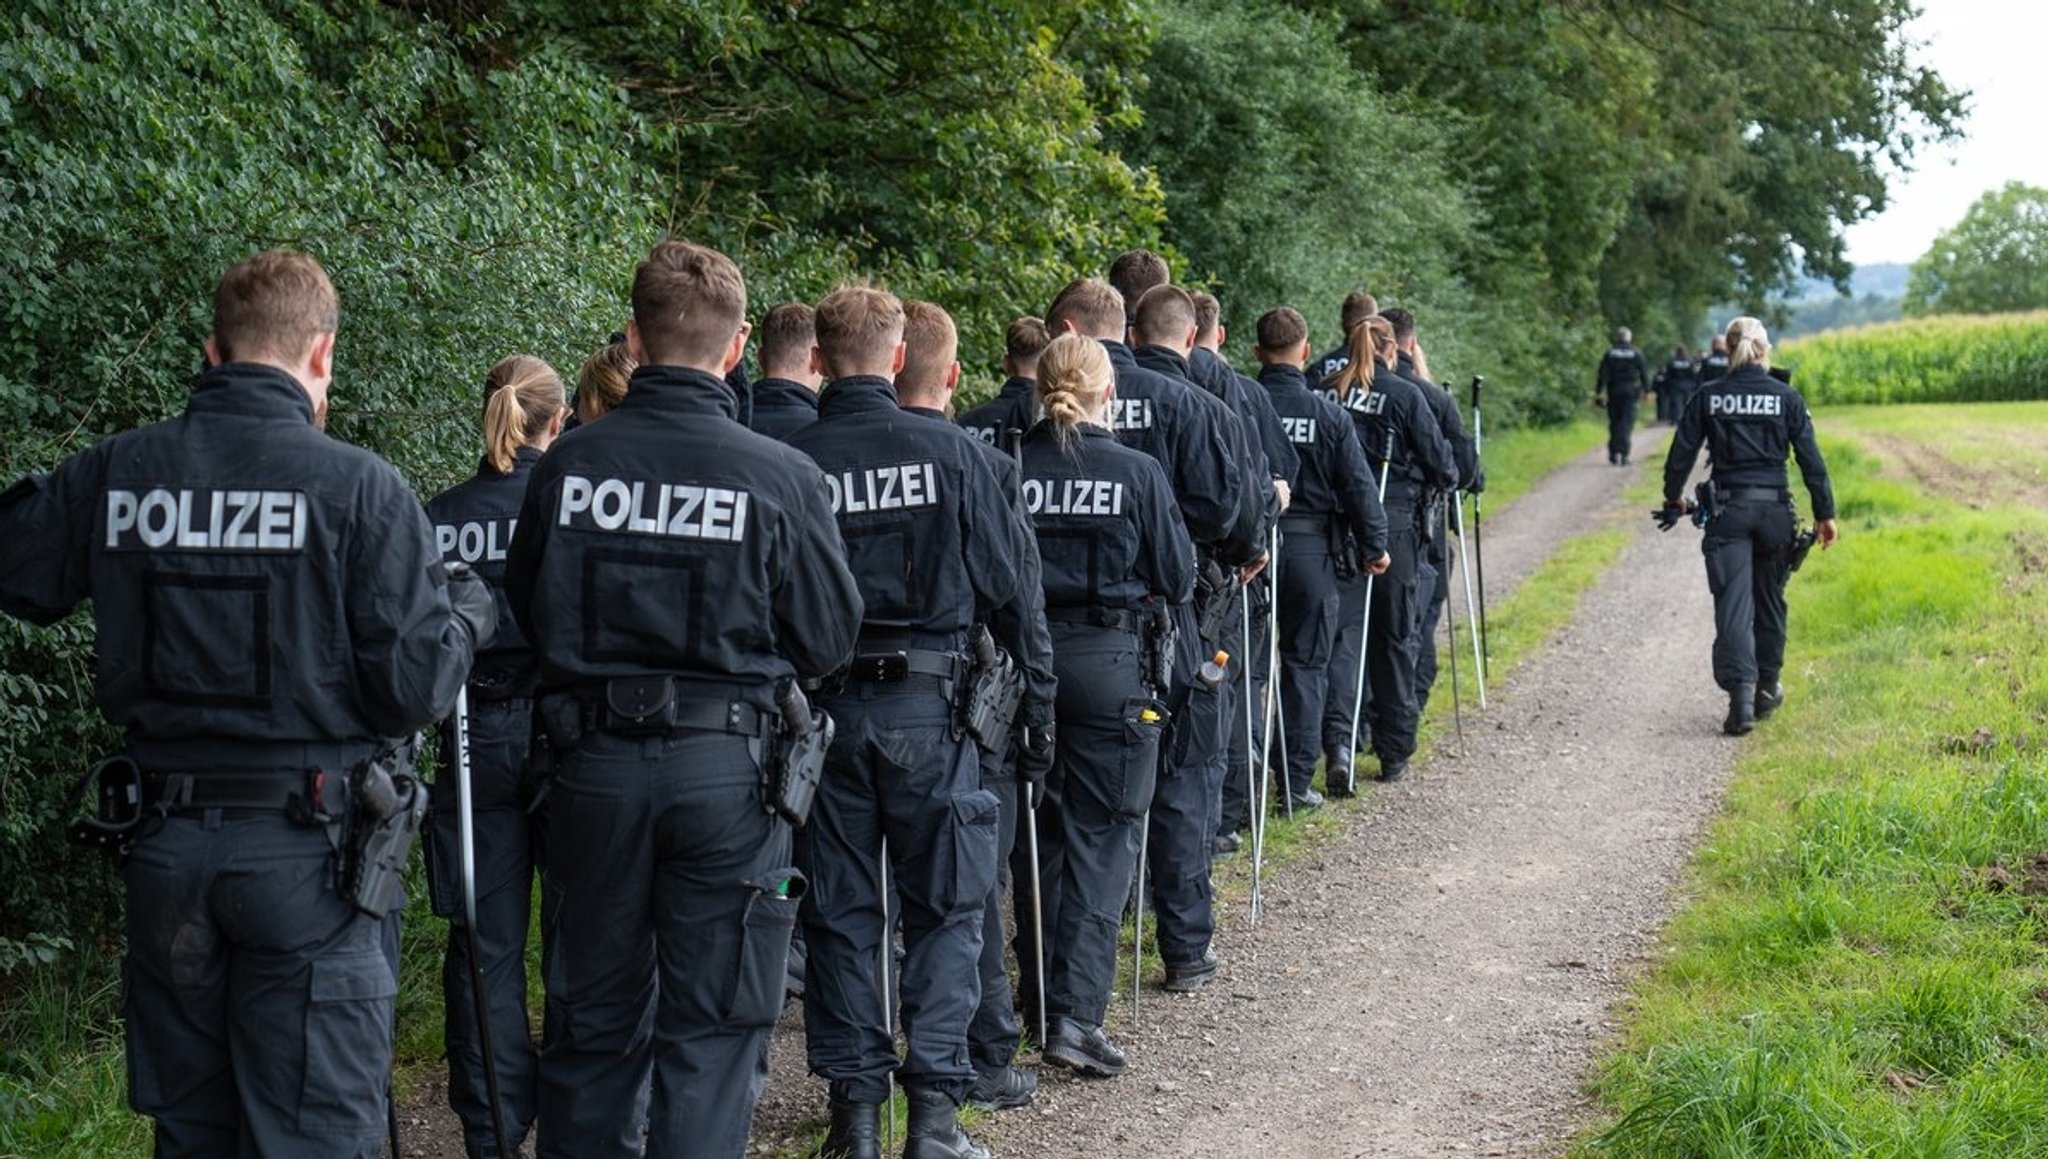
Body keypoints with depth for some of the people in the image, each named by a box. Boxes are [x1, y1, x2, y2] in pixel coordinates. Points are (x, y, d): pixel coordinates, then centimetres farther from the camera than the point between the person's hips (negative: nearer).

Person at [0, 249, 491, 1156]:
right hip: (304, 846, -4)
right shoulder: (361, 488, -12)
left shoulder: (112, 476, -1)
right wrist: (464, 617, 8)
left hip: (164, 842, 4)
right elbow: (413, 688, -13)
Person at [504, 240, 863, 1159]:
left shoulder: (569, 464, -6)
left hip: (594, 762, 3)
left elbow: (526, 609, 8)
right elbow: (828, 640, -3)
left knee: (592, 1020, 16)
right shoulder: (780, 477, -12)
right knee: (710, 1029, 7)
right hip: (727, 766, -2)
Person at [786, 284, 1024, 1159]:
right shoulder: (948, 452, -8)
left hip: (824, 704, 1)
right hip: (929, 700, -1)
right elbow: (1003, 577, -1)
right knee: (945, 908, 10)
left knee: (838, 912, 11)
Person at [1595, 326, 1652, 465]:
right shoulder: (1636, 353, 0)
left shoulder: (1609, 353, 0)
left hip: (1614, 391, 1)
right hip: (1630, 391, -1)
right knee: (1627, 423, -2)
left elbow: (1603, 374, -4)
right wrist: (1646, 390, 9)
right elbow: (1644, 373, 1)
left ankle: (1614, 453, 10)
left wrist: (1598, 392, -3)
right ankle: (1623, 455, -11)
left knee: (1614, 423, 11)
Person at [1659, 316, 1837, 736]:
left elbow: (1682, 452, 3)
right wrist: (1825, 512, 4)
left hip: (1727, 509, -1)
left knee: (1732, 603, -5)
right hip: (1774, 508, 1)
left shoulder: (1708, 397, -1)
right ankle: (1766, 688, 28)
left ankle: (1741, 694, -20)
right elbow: (1810, 458, -2)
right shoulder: (1786, 398, -1)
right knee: (1769, 600, 17)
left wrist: (1673, 498, 20)